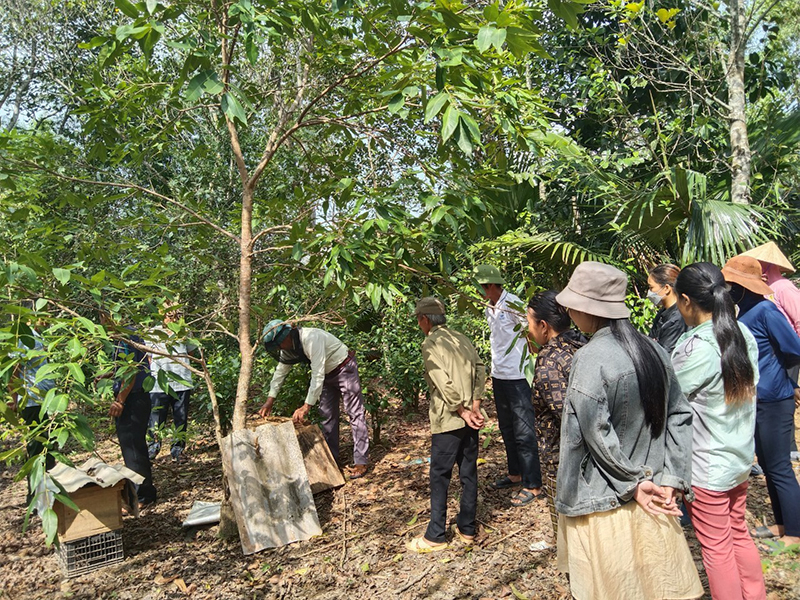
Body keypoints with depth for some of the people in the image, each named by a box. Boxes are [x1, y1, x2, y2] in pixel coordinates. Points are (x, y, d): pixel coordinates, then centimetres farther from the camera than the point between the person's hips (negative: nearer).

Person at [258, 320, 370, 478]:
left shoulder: (311, 338, -34)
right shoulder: (288, 346, -7)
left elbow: (317, 375, -36)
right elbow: (280, 371, 5)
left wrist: (306, 406, -36)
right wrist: (270, 400, 2)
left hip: (344, 369, -9)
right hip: (327, 375, 9)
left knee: (355, 413, -9)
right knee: (327, 416, 11)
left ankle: (360, 462, -7)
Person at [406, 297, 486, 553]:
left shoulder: (430, 344, -11)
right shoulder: (462, 339, 9)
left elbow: (444, 383, -19)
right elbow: (480, 370, 3)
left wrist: (463, 412, -12)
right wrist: (474, 407, -2)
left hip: (448, 420, -7)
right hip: (470, 419, 7)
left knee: (439, 476, 3)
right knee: (469, 473, 14)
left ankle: (435, 536, 11)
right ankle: (467, 528, 25)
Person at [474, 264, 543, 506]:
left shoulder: (513, 305, -16)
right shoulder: (489, 309, 9)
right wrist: (495, 373, 17)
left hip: (517, 377, -9)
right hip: (499, 376, 9)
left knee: (523, 432, -2)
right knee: (507, 429, 18)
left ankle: (532, 485, 7)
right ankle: (515, 474, 33)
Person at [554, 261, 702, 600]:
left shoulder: (591, 359, -20)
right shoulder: (654, 350, 0)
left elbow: (595, 436, -21)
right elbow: (680, 416, 2)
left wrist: (631, 484, -9)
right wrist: (671, 479, 0)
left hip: (605, 504, -6)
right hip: (651, 497, 7)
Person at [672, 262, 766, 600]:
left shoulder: (697, 350, -26)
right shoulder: (743, 334, -2)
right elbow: (749, 387, 7)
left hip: (707, 467, -8)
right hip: (741, 457, 8)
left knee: (717, 548, 9)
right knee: (739, 534, 24)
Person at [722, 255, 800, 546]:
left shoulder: (765, 310, -19)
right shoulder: (745, 312, 7)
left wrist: (775, 369, -2)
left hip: (774, 401, -9)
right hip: (757, 399, 9)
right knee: (767, 464, 18)